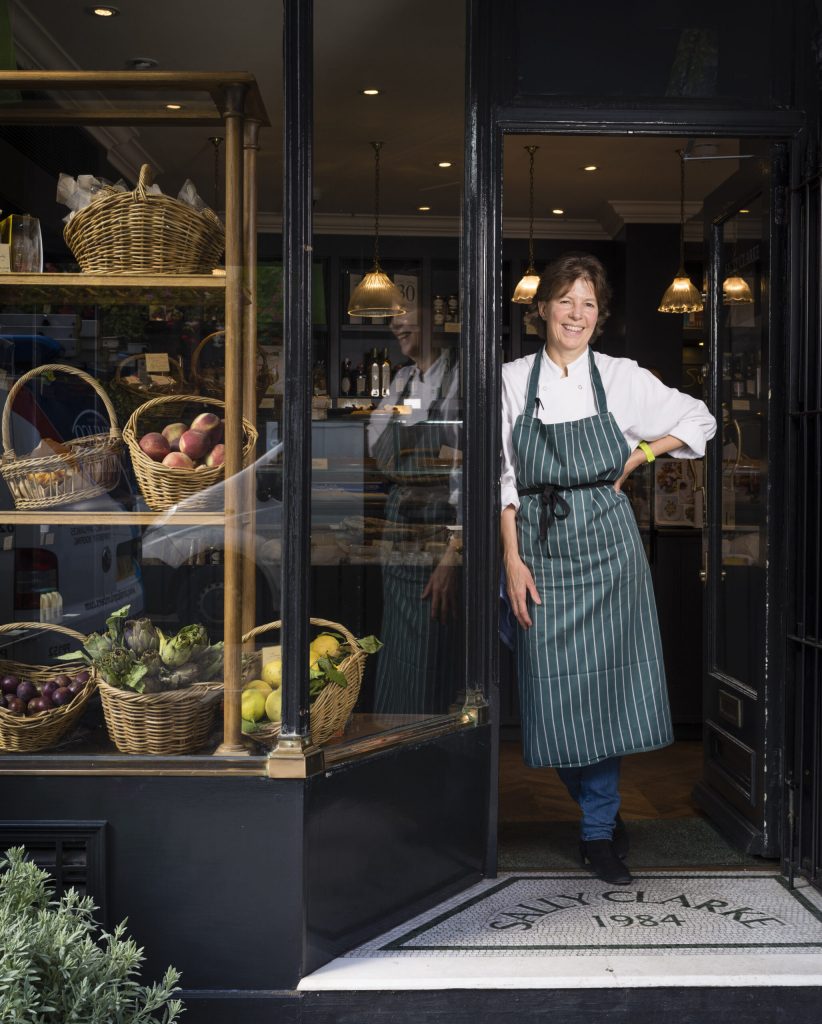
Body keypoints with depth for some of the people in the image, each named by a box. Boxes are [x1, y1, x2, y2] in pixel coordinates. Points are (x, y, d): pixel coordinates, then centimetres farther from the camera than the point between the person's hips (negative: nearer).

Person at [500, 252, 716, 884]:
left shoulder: (622, 378, 3)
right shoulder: (514, 381, 3)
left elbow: (699, 422, 13)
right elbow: (503, 477, 1)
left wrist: (638, 457, 2)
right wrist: (512, 558, -5)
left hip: (607, 543, 0)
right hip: (539, 547, 1)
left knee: (606, 684, -1)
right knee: (553, 689, 1)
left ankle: (599, 833, 17)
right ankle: (604, 815, 22)